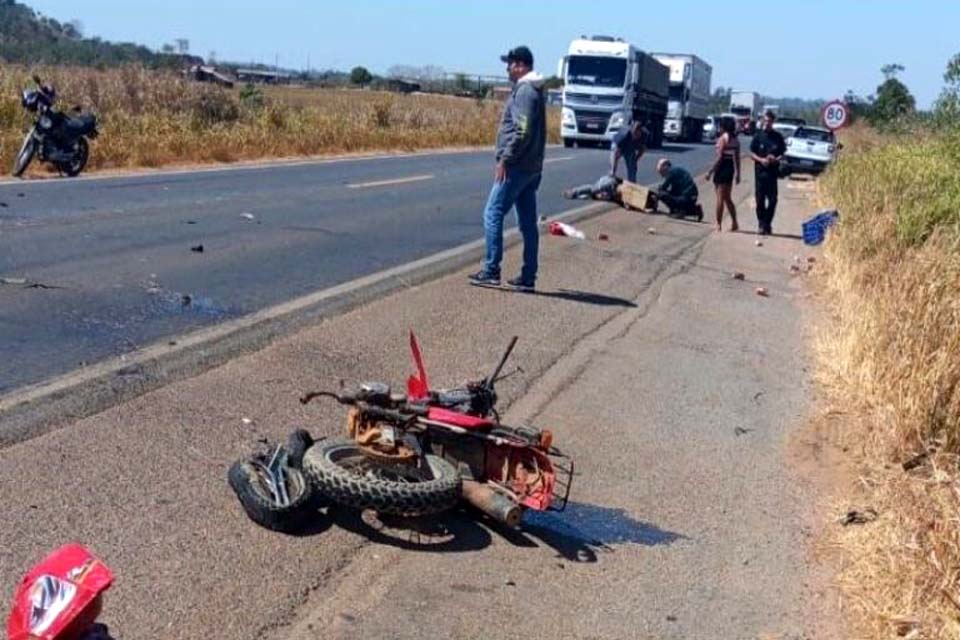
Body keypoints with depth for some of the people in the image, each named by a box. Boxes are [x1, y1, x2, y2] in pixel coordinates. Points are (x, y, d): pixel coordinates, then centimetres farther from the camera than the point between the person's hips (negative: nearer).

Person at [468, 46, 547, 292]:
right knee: (528, 222, 9)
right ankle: (528, 277, 13)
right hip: (531, 167, 10)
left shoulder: (524, 91, -14)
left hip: (516, 167, -10)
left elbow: (522, 132, -22)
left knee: (493, 214, -5)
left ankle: (491, 271, -3)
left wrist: (504, 159, -18)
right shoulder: (534, 90, 17)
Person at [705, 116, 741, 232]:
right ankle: (734, 223, 15)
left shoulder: (723, 138, -13)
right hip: (731, 168, 7)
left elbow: (720, 157, -17)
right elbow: (737, 158, 10)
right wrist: (738, 173, 17)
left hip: (722, 167, -7)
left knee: (720, 198, -2)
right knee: (727, 198, 16)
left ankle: (719, 224, 0)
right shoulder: (735, 139, 8)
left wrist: (710, 171, -14)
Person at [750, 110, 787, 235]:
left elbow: (782, 153, 9)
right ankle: (761, 224, 13)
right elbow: (752, 153, 4)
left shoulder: (778, 137, 4)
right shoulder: (758, 135, 2)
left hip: (773, 172, 1)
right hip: (760, 171, -1)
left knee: (773, 200, -2)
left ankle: (767, 223, 11)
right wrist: (761, 160, -13)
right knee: (760, 200, 2)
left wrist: (776, 159, -12)